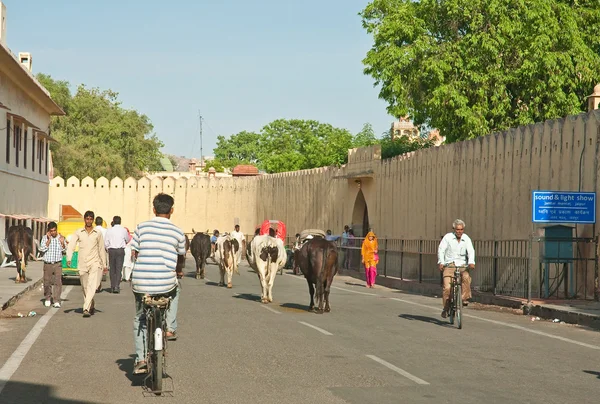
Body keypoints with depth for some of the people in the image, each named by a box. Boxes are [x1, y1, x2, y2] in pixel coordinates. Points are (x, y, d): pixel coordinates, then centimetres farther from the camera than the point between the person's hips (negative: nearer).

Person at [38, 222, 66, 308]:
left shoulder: (61, 238, 3)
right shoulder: (45, 238, 0)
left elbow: (64, 251, 2)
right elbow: (42, 249, -11)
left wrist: (62, 243, -16)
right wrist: (49, 240, -18)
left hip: (58, 264, 0)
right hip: (47, 264, 0)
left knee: (58, 282, -9)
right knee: (47, 282, 7)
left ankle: (56, 301, -8)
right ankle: (48, 299, 27)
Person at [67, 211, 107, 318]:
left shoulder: (98, 234, 6)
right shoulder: (78, 233, 5)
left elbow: (101, 249, 14)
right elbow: (71, 246, -2)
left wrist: (104, 264, 17)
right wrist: (69, 259, -18)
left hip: (94, 263, -2)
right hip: (82, 264, 2)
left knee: (92, 286, -18)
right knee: (85, 288, 9)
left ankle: (86, 309, -26)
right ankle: (91, 307, 28)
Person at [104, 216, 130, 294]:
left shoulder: (109, 230, -1)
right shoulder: (123, 230, -2)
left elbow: (106, 243, 0)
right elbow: (127, 240, 14)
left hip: (111, 250, 1)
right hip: (120, 250, -1)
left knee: (112, 269, 10)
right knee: (119, 269, -2)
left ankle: (112, 286, 13)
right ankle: (117, 286, -14)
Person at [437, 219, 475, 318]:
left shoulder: (466, 239, 4)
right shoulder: (448, 237, -2)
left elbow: (471, 251, -9)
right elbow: (441, 249, -10)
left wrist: (471, 262, -29)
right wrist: (441, 262, -27)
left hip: (461, 265, 1)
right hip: (449, 265, -1)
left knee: (466, 277, -32)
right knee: (447, 287, -16)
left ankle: (465, 298, -19)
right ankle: (446, 308, 1)